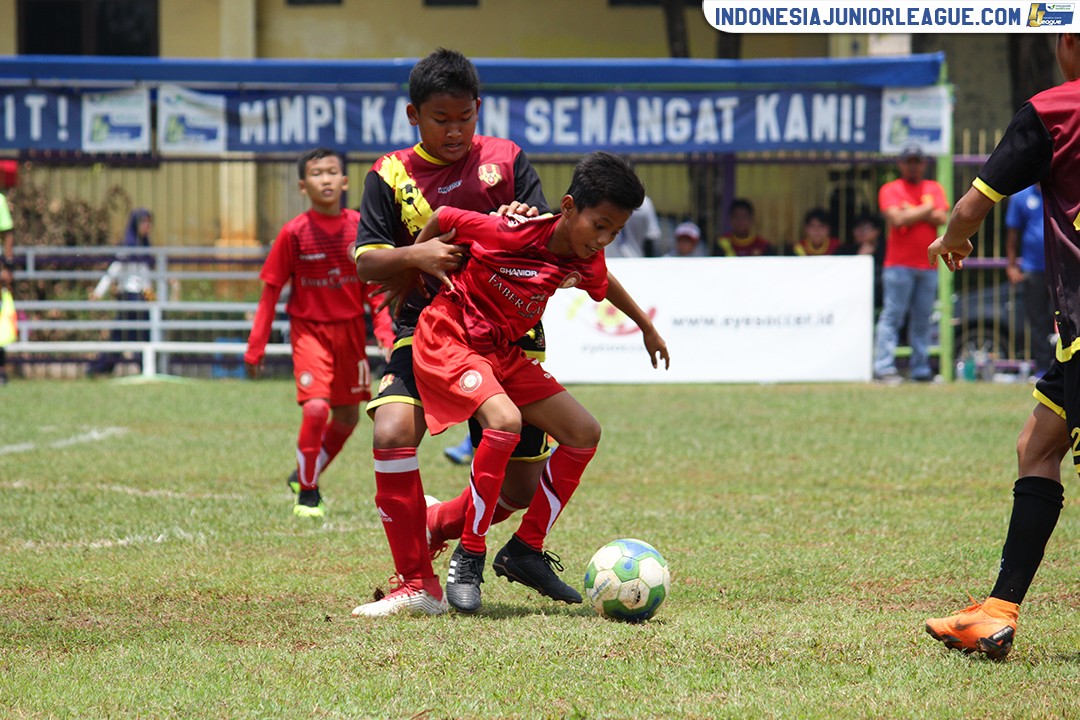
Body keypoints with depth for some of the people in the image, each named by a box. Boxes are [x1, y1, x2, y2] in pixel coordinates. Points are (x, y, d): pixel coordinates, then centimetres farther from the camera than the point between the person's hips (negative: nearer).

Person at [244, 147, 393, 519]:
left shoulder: (360, 227, -4)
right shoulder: (294, 233, -10)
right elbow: (271, 291, -4)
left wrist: (385, 332, -8)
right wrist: (256, 347, -5)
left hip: (351, 330, 4)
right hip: (310, 329, -4)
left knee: (347, 416, 11)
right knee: (315, 408, -20)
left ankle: (305, 475, 36)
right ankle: (307, 492, -1)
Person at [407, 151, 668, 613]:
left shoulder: (587, 264, -3)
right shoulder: (512, 233, -26)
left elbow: (602, 286, 23)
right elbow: (441, 219, -12)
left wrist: (647, 328, 36)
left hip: (501, 351, 8)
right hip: (448, 337, -8)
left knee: (584, 432, 0)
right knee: (505, 419, -33)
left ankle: (525, 552, 9)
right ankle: (468, 558, -21)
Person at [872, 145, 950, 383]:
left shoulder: (934, 189, 14)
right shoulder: (890, 190, 3)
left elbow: (942, 218, -1)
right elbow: (897, 219, -13)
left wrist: (912, 213, -8)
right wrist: (926, 210, -5)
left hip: (928, 266, 4)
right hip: (899, 265, -4)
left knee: (922, 320, 6)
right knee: (892, 316, -9)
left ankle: (920, 369, 9)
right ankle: (885, 368, -13)